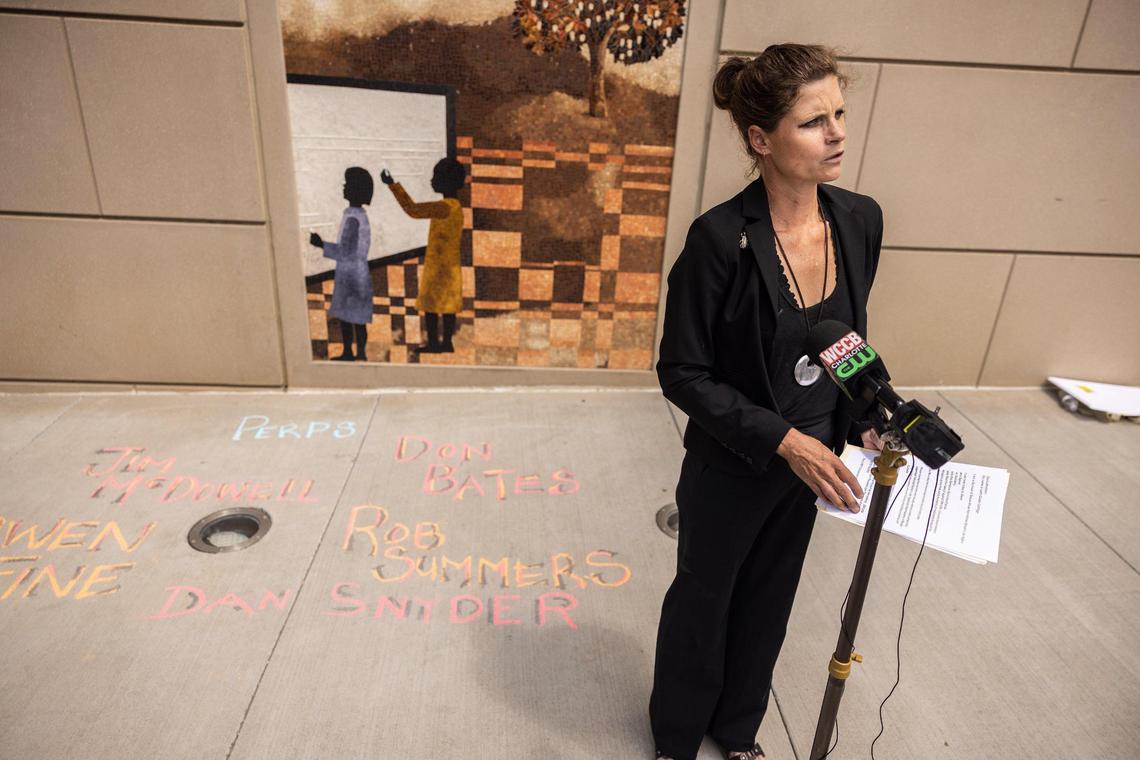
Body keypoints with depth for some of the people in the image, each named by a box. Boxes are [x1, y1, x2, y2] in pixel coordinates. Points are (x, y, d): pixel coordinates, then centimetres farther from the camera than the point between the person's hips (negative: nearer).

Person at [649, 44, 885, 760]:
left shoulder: (859, 219, -7)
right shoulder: (720, 238, -25)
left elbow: (851, 342, 7)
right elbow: (683, 372, -19)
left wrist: (863, 425, -4)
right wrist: (781, 439, -24)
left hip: (811, 459, 5)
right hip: (731, 467, -5)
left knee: (768, 600, 24)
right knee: (703, 598, 18)